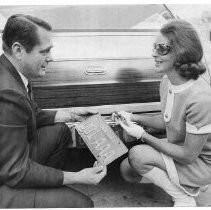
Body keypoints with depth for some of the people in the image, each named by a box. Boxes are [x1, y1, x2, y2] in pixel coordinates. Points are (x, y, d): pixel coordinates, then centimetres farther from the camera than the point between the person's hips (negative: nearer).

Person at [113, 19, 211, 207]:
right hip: (179, 148, 8)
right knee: (127, 170, 3)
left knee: (137, 155, -24)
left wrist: (143, 135, -23)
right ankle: (186, 185, 15)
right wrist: (133, 118, -6)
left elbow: (188, 156, -26)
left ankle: (185, 199, -1)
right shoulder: (167, 82, -7)